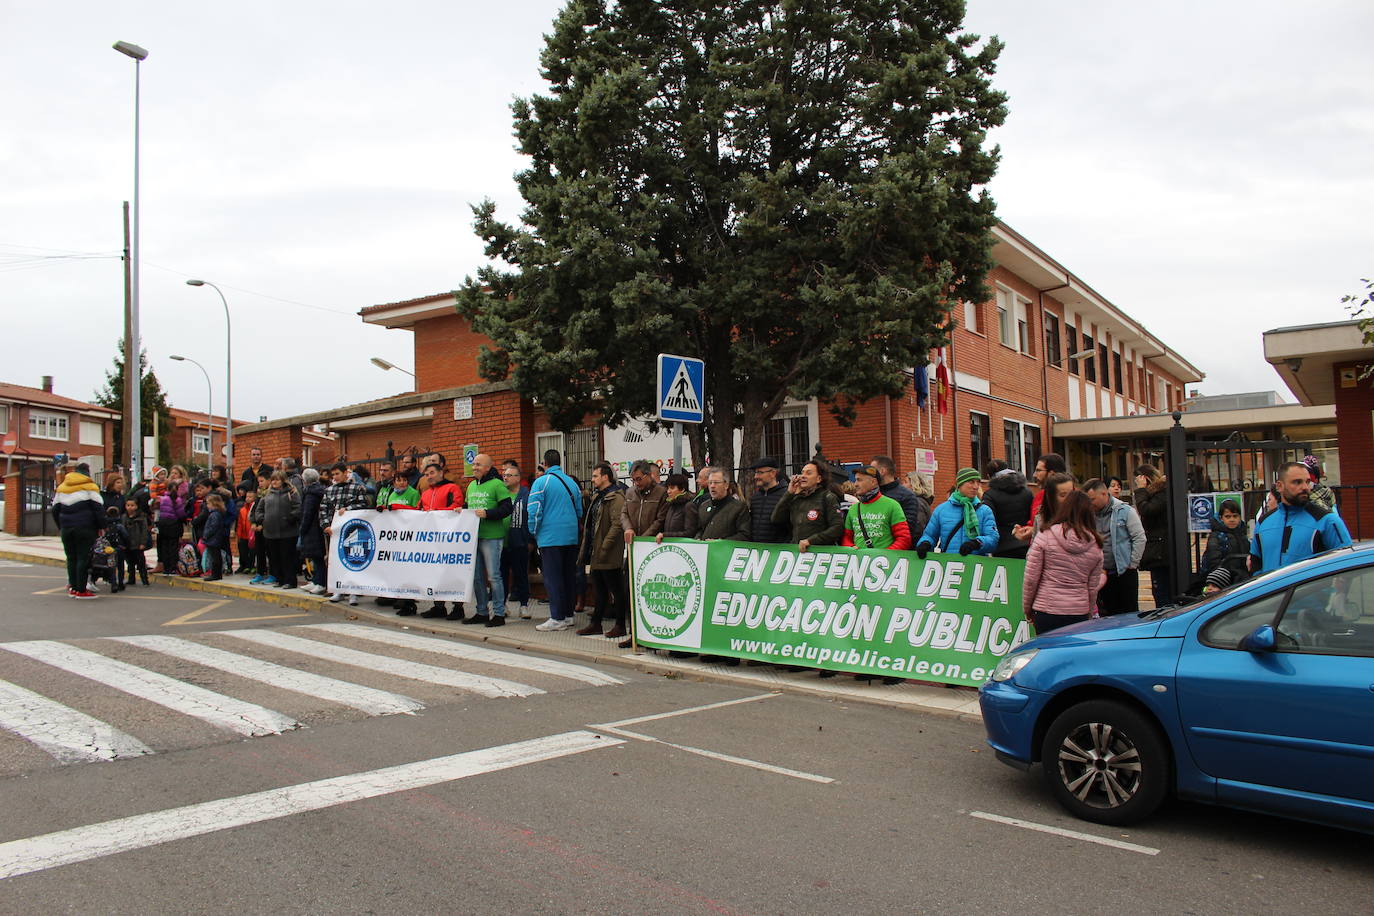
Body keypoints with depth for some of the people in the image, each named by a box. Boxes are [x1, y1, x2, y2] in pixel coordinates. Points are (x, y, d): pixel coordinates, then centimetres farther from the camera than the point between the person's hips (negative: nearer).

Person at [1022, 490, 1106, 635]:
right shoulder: (1095, 545, 2)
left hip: (1047, 610, -2)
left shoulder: (1046, 536, -7)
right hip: (1079, 612, 2)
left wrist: (1027, 607, 8)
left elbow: (1031, 578, -5)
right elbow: (1093, 587, 8)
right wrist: (1088, 616, 20)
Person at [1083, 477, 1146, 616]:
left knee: (1129, 614, 2)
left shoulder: (1125, 511, -5)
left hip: (1124, 573, -4)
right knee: (1107, 616, 9)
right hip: (1102, 574, 4)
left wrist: (1132, 564, -7)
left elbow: (1140, 538, -6)